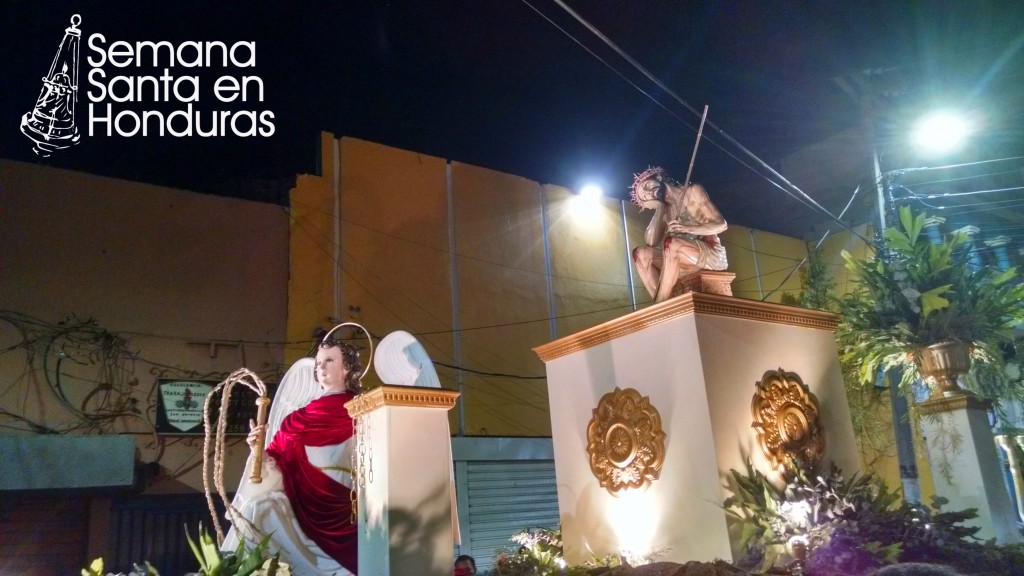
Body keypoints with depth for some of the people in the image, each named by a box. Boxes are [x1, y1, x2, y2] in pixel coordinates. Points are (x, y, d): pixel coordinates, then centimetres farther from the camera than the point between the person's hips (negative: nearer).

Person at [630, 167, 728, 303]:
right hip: (685, 260, 6)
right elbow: (650, 242, -2)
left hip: (712, 255, -6)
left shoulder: (693, 191, 2)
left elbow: (721, 225, -7)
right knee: (640, 253, -10)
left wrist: (688, 229, -22)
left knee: (671, 243, -31)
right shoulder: (665, 210, 15)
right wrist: (659, 208, 2)